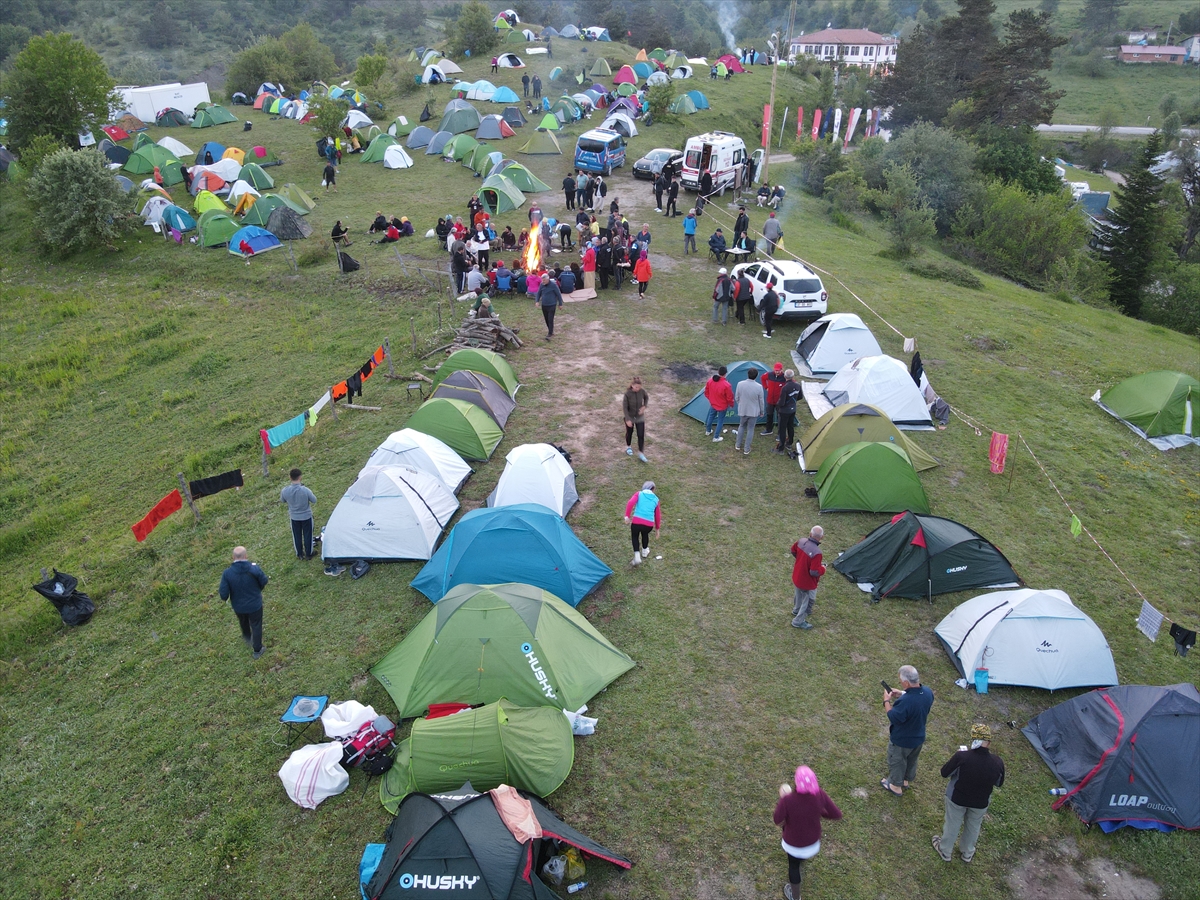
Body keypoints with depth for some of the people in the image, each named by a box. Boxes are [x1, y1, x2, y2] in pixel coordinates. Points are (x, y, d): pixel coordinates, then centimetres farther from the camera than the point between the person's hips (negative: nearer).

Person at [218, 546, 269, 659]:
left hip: (238, 606, 2)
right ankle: (257, 650, 36)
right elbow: (264, 581, -9)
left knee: (243, 623, 33)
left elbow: (224, 595, -21)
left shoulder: (227, 573, -25)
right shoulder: (254, 569, -27)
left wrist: (220, 591, 3)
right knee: (256, 626, 21)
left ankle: (247, 637, 62)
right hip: (255, 605, -2)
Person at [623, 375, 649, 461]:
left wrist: (644, 407, -8)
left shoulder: (642, 391, -17)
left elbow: (646, 397, 6)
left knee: (641, 435, -1)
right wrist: (627, 419, -21)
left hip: (640, 417, 2)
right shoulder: (627, 393, -26)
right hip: (630, 416, -2)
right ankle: (628, 447, 47)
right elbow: (624, 407, -19)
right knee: (629, 433, 19)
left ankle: (641, 453, 12)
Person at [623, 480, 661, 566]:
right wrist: (657, 528, 34)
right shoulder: (656, 499, 18)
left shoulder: (639, 494, 12)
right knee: (645, 534, 36)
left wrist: (627, 516, -9)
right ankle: (644, 552, 53)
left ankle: (637, 557, 11)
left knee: (635, 536, 25)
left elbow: (630, 503, -6)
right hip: (649, 524, 2)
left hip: (636, 521, -2)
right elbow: (658, 515, 22)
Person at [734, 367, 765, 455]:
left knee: (741, 426, 25)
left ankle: (738, 445, 33)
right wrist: (762, 411, 9)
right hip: (753, 411, -2)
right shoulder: (759, 387, -20)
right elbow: (761, 401, -8)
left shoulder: (740, 384, -15)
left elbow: (736, 398, -2)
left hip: (742, 410, 2)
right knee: (750, 429, 12)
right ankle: (746, 449, 19)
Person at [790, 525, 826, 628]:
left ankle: (796, 610, 59)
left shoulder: (801, 542, -15)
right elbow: (815, 572, -31)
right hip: (807, 582, -7)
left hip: (796, 577, 7)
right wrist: (823, 568, -11)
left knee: (799, 595, 33)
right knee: (809, 601, 18)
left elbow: (793, 550, 7)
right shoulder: (816, 552, -37)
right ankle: (798, 621, 31)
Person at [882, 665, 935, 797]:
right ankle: (906, 780, 55)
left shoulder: (904, 702, -42)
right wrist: (902, 694, -4)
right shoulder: (927, 692, -18)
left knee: (896, 762, 22)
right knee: (911, 760, 31)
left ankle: (896, 785, 43)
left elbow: (894, 718, -28)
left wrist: (886, 701, -18)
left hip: (901, 740, -7)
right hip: (918, 737, 7)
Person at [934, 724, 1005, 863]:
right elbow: (999, 784, -5)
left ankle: (945, 851, 47)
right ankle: (967, 853, 53)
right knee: (973, 827, 30)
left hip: (957, 798, -2)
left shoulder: (961, 757, -33)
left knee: (952, 825, 24)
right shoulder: (997, 763, -26)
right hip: (980, 803, 2)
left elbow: (944, 773, -16)